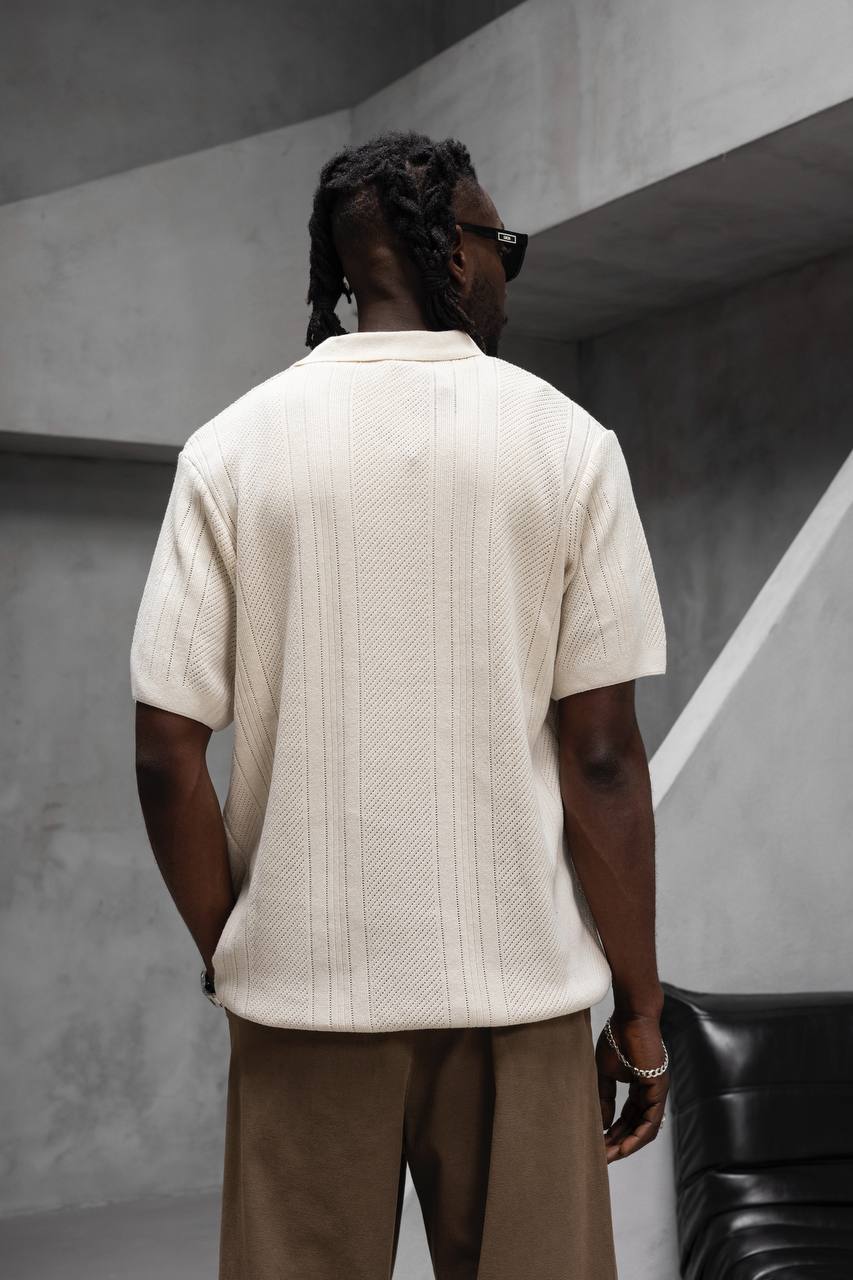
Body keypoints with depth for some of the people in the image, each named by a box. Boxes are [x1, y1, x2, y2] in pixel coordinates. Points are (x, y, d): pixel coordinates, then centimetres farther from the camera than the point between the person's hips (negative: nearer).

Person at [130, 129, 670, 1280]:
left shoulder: (232, 449, 0)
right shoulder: (566, 443, -3)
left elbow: (167, 752, -4)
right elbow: (601, 754, -7)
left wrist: (231, 955, 10)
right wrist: (642, 1012, 2)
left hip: (302, 984, 1)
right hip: (517, 983, -1)